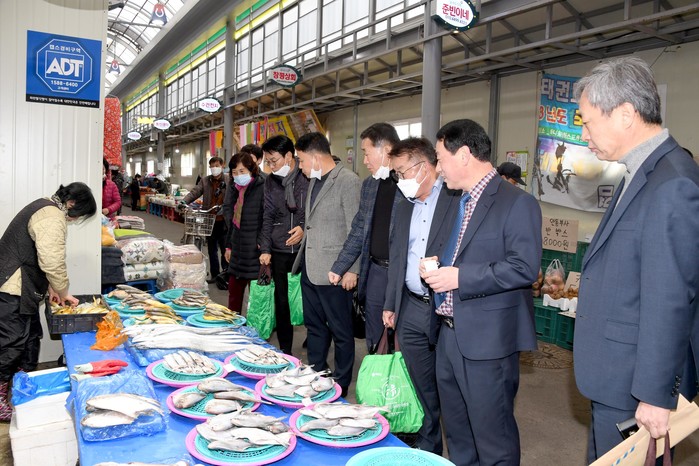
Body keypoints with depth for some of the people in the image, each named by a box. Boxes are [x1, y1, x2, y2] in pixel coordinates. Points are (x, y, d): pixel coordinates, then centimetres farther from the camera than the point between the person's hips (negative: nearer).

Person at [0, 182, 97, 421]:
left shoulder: (45, 207, 14)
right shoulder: (53, 218, -20)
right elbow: (53, 262, -26)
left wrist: (52, 288, 13)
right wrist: (63, 292, -10)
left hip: (20, 288, 11)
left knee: (30, 338, 16)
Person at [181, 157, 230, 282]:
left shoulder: (229, 181, -3)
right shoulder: (205, 181, 9)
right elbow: (195, 192, -1)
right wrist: (184, 201, -18)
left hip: (224, 221, -4)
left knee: (225, 250, 3)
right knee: (212, 249, 13)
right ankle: (214, 274, 24)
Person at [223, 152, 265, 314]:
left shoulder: (261, 187, -11)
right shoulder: (235, 189, 13)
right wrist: (229, 245, 19)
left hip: (255, 250, -8)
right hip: (238, 249, 8)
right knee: (234, 291, 15)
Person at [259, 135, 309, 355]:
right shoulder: (271, 181, 8)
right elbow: (268, 217, 10)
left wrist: (306, 229, -17)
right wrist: (265, 249, 2)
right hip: (280, 252, 4)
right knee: (281, 302, 9)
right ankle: (284, 351, 23)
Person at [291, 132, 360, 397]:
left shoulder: (348, 181, -13)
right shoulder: (314, 181, 14)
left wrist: (351, 269, -16)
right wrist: (301, 259, 14)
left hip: (333, 272, -9)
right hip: (309, 268, 9)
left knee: (341, 332, 6)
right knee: (314, 327, 18)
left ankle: (340, 385, 20)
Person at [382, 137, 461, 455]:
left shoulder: (458, 200, -8)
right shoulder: (404, 207, 14)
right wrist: (390, 304, 17)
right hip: (412, 311, 6)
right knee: (424, 393, 15)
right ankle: (427, 451, 31)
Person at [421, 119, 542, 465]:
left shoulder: (517, 203, -13)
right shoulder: (461, 202, 15)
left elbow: (524, 267, -22)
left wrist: (459, 276, -22)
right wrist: (437, 267, 4)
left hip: (487, 340, -9)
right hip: (450, 334, 9)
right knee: (457, 434, 22)